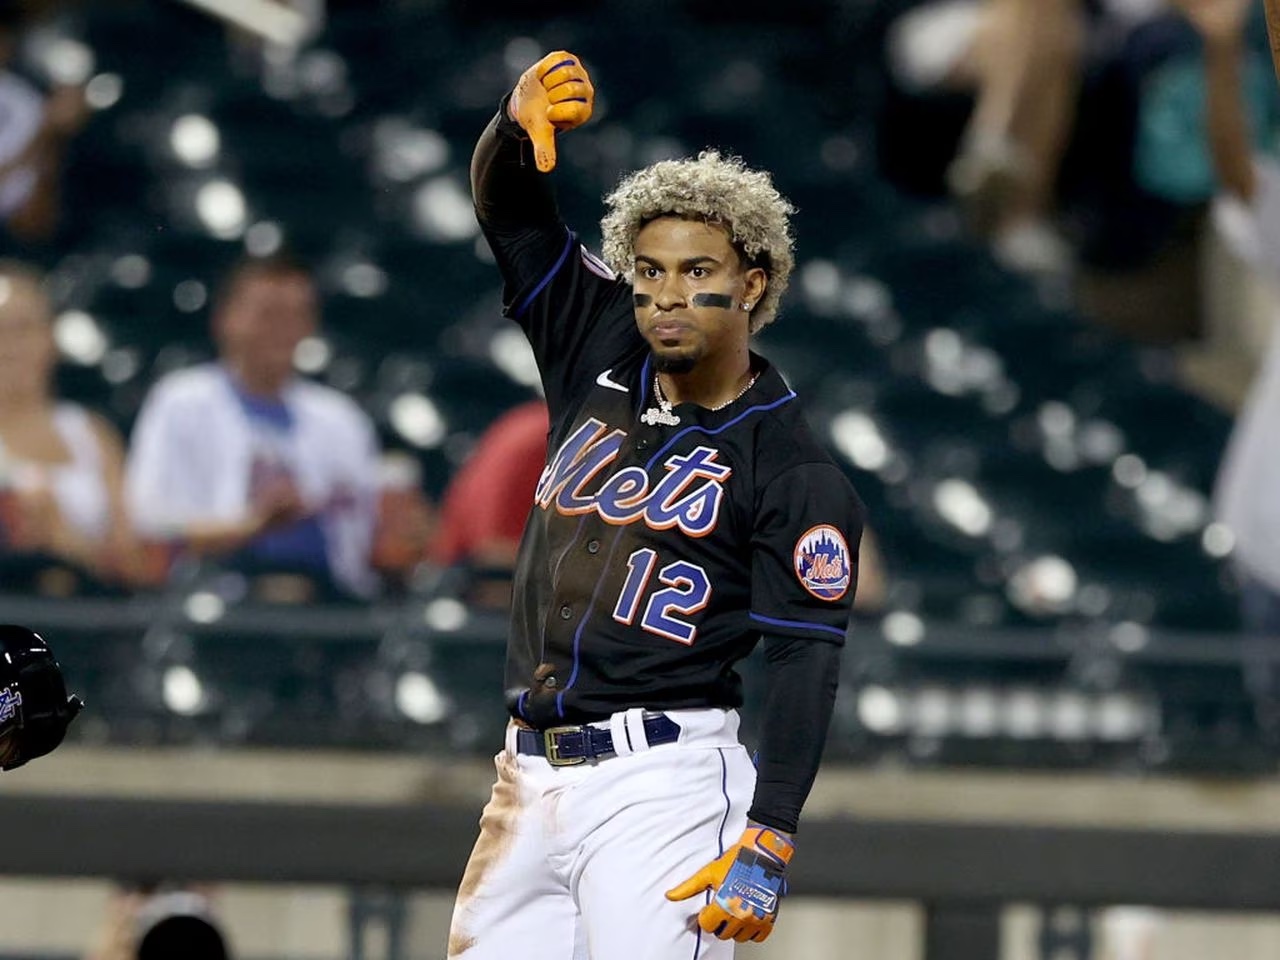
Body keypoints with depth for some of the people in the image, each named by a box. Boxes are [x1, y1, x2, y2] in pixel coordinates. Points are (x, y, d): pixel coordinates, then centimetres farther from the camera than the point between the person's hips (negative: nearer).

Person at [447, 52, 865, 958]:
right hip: (531, 780, 6)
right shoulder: (601, 358, 10)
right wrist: (521, 124, -18)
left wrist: (769, 841, -20)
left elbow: (806, 662, -10)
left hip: (663, 785, -6)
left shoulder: (796, 474, -6)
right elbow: (509, 209, 6)